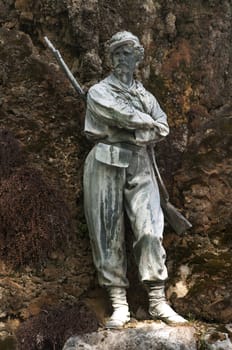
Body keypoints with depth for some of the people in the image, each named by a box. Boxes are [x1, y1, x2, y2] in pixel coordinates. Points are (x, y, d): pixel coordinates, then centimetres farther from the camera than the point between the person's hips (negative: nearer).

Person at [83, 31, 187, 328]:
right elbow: (125, 114, -11)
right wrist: (149, 124, 2)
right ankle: (119, 305, 0)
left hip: (139, 165, 3)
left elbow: (162, 129, 6)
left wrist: (136, 133, -7)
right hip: (106, 165, -3)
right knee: (109, 235, -4)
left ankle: (158, 301, -6)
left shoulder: (145, 95, 19)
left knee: (150, 230, -9)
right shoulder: (99, 92, 6)